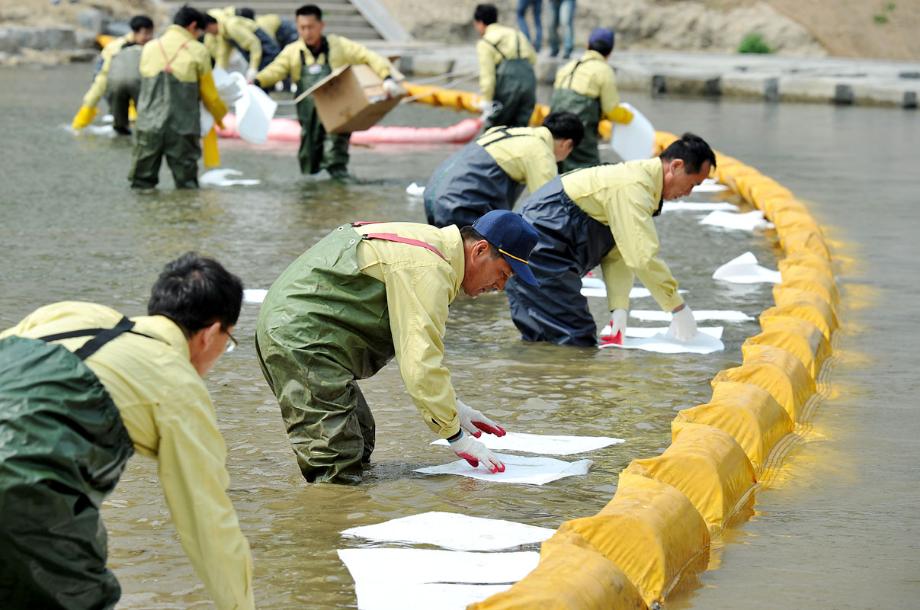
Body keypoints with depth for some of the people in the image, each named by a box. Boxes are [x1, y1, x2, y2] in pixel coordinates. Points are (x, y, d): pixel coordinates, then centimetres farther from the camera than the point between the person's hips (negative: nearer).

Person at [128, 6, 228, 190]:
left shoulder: (149, 48, 9)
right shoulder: (197, 52, -2)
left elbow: (148, 88, 10)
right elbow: (209, 94, 4)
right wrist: (220, 115, 23)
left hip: (148, 125, 3)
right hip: (183, 129, -3)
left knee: (141, 184, 8)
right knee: (187, 187, 5)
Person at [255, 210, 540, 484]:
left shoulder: (431, 242, 14)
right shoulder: (428, 270, -20)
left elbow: (417, 344, 26)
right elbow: (421, 364, -23)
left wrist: (454, 406, 21)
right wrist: (456, 436, -15)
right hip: (301, 338, -11)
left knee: (360, 448, 18)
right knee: (337, 471, -15)